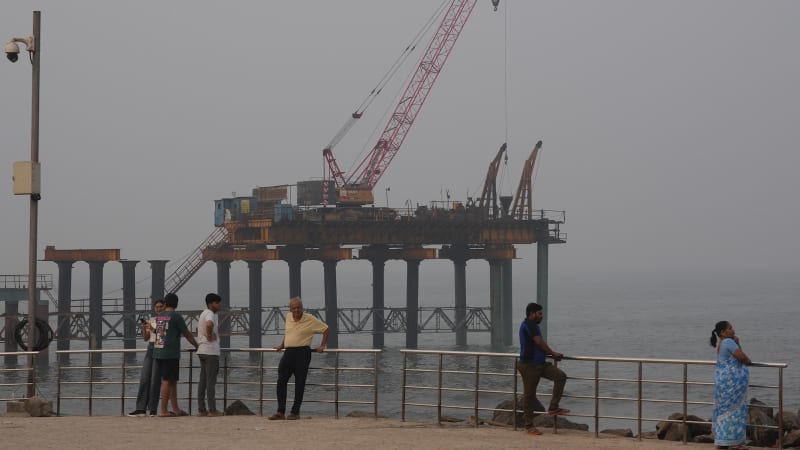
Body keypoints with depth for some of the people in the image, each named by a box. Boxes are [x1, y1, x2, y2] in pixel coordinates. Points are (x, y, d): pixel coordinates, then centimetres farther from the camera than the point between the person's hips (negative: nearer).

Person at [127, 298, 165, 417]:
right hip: (150, 349, 6)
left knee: (155, 380, -8)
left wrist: (153, 329, -19)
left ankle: (153, 409, -3)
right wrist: (143, 328, -2)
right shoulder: (151, 320, 16)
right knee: (144, 379, -1)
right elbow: (145, 338, 15)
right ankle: (141, 409, -3)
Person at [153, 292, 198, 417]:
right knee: (167, 381, -5)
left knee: (172, 381, 13)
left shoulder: (159, 317, 14)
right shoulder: (176, 317, -7)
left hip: (158, 353, 7)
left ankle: (176, 409, 15)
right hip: (170, 354, -7)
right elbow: (187, 335, -2)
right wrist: (197, 346, 13)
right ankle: (163, 411, -6)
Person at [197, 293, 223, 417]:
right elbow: (209, 324, -37)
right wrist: (210, 335, -21)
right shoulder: (210, 314, -14)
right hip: (211, 351, -10)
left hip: (202, 350, 10)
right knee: (211, 381, -8)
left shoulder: (203, 314, 18)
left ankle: (201, 409, 11)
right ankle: (212, 410, -8)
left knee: (203, 381, 10)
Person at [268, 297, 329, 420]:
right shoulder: (288, 318, 11)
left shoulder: (310, 320, -5)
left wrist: (322, 345, -1)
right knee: (281, 381, -3)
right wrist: (282, 345, 27)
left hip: (302, 353, -5)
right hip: (288, 352, 5)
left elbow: (326, 329, 3)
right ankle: (281, 411, -1)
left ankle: (295, 412, 5)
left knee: (299, 383, -1)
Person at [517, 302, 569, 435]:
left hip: (539, 364, 10)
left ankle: (553, 408, -3)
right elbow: (540, 342, -14)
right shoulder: (529, 325, -12)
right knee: (529, 395, -2)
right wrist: (552, 353, -1)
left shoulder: (531, 325, 19)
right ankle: (529, 426, 5)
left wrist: (551, 353, 13)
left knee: (561, 376, -5)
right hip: (529, 365, -10)